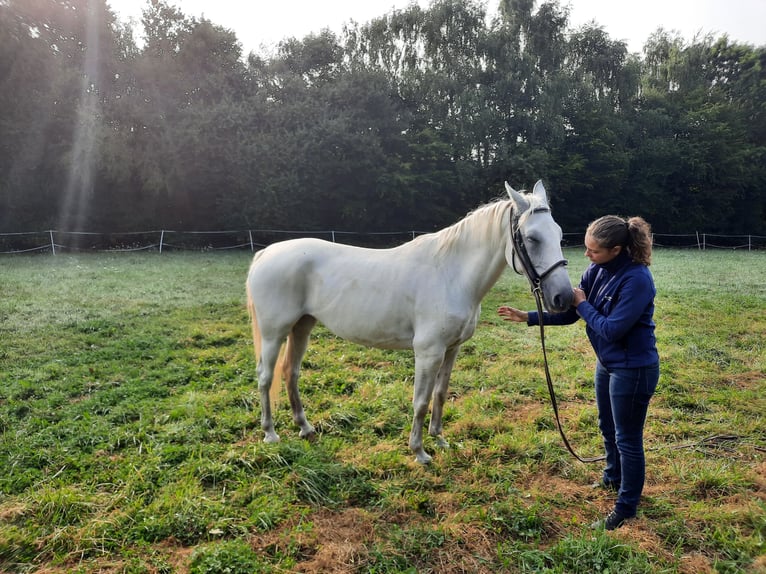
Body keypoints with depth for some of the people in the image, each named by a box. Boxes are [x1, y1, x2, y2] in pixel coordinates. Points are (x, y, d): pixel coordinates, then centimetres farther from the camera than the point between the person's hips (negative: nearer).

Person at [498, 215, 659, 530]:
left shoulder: (637, 279, -28)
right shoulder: (596, 271, -5)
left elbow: (612, 329, -28)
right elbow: (568, 314, 2)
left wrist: (583, 305, -17)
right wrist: (527, 317, -5)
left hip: (633, 368, -8)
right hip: (607, 363, 9)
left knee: (627, 439, 8)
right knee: (607, 427, 26)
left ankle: (626, 508, 27)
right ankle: (613, 479, 52)